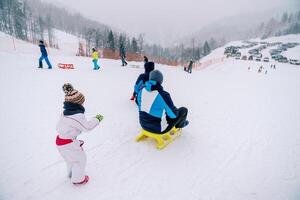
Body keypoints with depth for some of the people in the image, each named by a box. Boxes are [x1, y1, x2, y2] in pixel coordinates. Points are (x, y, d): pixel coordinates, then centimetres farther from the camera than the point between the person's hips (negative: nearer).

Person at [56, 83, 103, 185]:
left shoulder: (66, 113, 2)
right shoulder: (77, 115, -28)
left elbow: (58, 126, 11)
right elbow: (87, 126, -24)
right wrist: (97, 119, -13)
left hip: (60, 139, 9)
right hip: (68, 143, -9)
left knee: (71, 158, 31)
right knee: (80, 159, 12)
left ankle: (71, 173, 54)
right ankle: (78, 179, 30)